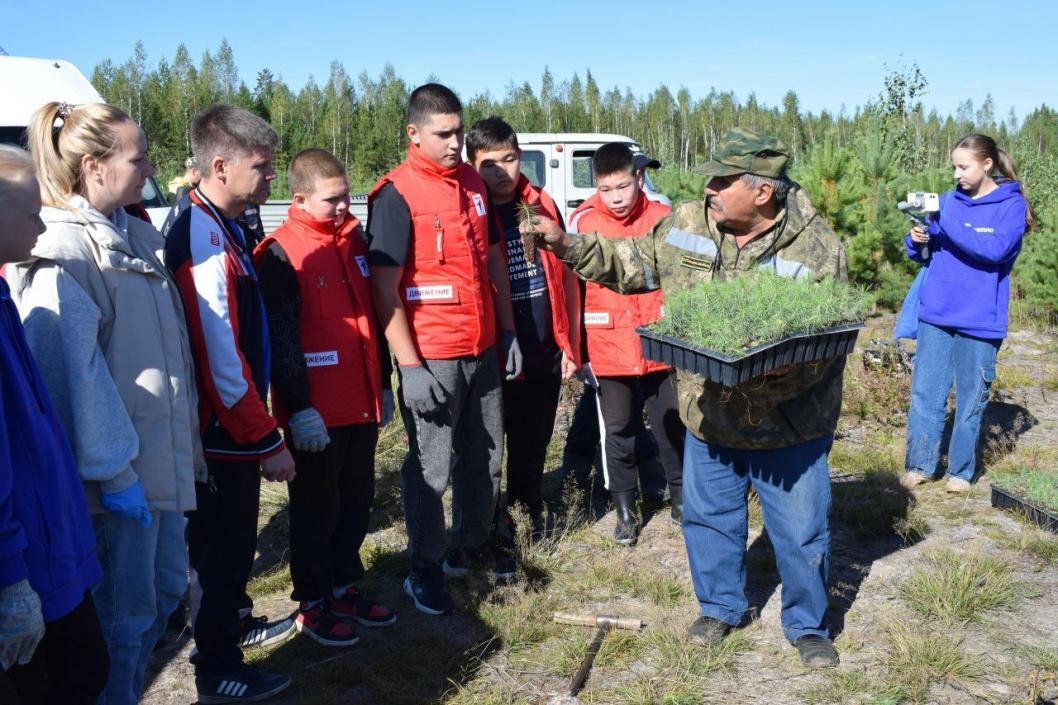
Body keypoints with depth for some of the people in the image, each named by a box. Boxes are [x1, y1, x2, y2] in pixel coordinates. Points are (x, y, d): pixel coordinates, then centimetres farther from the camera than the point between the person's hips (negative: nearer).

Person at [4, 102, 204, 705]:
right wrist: (113, 468, -19)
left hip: (165, 452, 9)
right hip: (122, 463, -9)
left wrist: (189, 436, 18)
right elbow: (74, 370, -20)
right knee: (128, 605, 5)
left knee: (167, 586, 19)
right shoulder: (60, 251, -16)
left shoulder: (133, 234, 11)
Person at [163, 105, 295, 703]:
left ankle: (237, 623, 44)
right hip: (224, 430, -9)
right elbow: (221, 362, -25)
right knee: (220, 545, 6)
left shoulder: (222, 226, 8)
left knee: (236, 536, 24)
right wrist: (268, 440, -18)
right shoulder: (204, 241, -23)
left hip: (233, 427, 9)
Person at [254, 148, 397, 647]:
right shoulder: (280, 254, -12)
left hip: (362, 404, 7)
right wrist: (299, 408, -18)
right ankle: (313, 605, 22)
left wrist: (383, 384, 18)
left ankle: (344, 588, 34)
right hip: (316, 412, -7)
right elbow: (279, 338, -16)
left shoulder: (354, 240, 10)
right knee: (317, 507, 6)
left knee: (356, 501, 17)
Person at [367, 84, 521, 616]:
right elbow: (384, 289, -15)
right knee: (431, 467, 3)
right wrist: (409, 366, -19)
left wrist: (508, 331, 12)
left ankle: (472, 547, 36)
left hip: (483, 350, 7)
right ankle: (424, 569, 21)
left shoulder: (474, 183, 8)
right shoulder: (396, 194, -12)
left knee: (484, 455, 17)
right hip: (431, 357, -7)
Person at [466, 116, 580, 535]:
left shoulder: (543, 206, 5)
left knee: (534, 445, 17)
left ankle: (529, 516, 35)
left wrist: (570, 344, 7)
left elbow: (566, 277, 10)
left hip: (546, 357, 4)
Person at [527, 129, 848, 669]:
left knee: (801, 532, 9)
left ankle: (808, 626, 34)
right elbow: (635, 262, 10)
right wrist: (569, 247, 1)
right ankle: (720, 607, 43)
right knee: (708, 517, 18)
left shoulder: (817, 248, -16)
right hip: (708, 416, 4)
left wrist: (768, 367, -33)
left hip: (788, 424, -4)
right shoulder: (687, 224, -4)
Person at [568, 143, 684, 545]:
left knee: (673, 426, 12)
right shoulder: (582, 221, -4)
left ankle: (682, 498, 32)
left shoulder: (665, 218, -2)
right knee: (618, 431, 10)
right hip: (609, 349, -1)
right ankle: (625, 510, 26)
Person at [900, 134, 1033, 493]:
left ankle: (961, 471, 19)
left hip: (979, 319, -3)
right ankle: (919, 464, 13)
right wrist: (917, 241, -10)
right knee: (924, 393, 3)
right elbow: (925, 254, 13)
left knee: (971, 399, 7)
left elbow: (996, 249, -20)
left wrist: (948, 223, -24)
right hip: (936, 314, 3)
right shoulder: (948, 200, 9)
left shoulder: (1012, 205, -3)